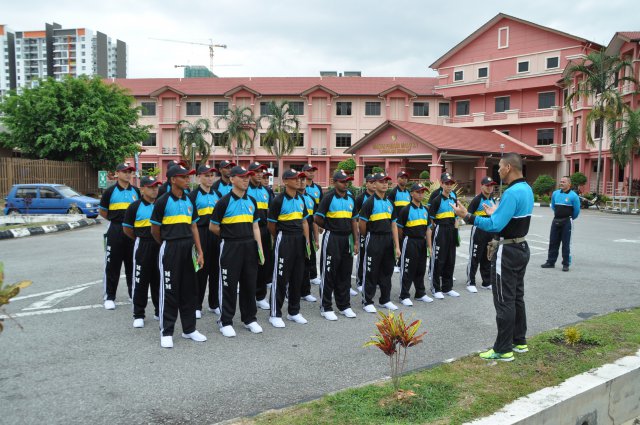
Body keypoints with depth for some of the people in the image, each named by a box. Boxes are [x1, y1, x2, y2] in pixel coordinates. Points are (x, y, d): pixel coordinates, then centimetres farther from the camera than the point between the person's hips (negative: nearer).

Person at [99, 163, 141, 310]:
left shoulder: (136, 191, 8)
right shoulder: (110, 192, -2)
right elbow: (103, 212, 6)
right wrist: (116, 221, 5)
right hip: (115, 231, -3)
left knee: (132, 264, 11)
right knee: (112, 265, -1)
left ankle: (133, 293, 22)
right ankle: (109, 297, 7)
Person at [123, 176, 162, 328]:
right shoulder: (135, 206, -5)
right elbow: (127, 228, 2)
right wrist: (141, 239, 9)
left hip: (160, 245, 3)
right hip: (142, 246, -3)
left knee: (158, 280, 12)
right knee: (140, 281, 2)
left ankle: (159, 311, 25)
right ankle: (138, 315, 11)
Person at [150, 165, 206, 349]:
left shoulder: (189, 201, 10)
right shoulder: (163, 201, -7)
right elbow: (155, 229, -1)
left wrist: (199, 251, 7)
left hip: (188, 248, 6)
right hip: (170, 249, -5)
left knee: (189, 289, 11)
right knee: (169, 290, 0)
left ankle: (189, 329, 23)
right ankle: (166, 333, 11)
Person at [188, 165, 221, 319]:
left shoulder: (217, 194, 11)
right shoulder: (193, 195, -3)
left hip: (216, 234, 4)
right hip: (200, 233, -4)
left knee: (215, 268, 8)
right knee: (200, 269, 0)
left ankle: (214, 304, 20)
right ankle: (197, 306, 11)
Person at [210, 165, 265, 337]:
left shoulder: (251, 201, 9)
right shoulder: (224, 202, -8)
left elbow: (255, 226, 11)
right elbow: (213, 227, -2)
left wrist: (260, 248, 5)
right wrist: (229, 235, 8)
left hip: (249, 246, 5)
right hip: (230, 247, -5)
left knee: (249, 283, 12)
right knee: (229, 285, 3)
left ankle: (249, 318, 26)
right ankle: (226, 322, 15)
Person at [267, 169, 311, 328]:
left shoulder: (301, 199, 11)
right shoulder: (279, 200, -10)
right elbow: (271, 224, -3)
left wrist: (307, 240, 9)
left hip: (299, 239, 7)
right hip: (284, 239, -7)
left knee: (297, 276, 12)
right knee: (280, 277, -2)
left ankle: (294, 312, 25)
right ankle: (275, 314, 8)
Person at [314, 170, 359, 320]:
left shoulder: (351, 198, 11)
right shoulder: (329, 198, -8)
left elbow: (354, 221, 13)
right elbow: (317, 218, -9)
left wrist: (356, 242, 9)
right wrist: (330, 227, 6)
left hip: (347, 238, 6)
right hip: (332, 239, -6)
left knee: (345, 274, 12)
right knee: (329, 274, 0)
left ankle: (344, 306, 23)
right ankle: (326, 307, 10)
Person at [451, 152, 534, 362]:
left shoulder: (512, 193, -23)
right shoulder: (527, 189, 8)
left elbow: (496, 226, -28)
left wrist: (467, 216, -25)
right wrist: (497, 212, 25)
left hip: (507, 252, -10)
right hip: (521, 248, 10)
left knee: (504, 301, -2)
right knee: (517, 297, 18)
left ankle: (503, 349, 5)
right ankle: (519, 341, 28)